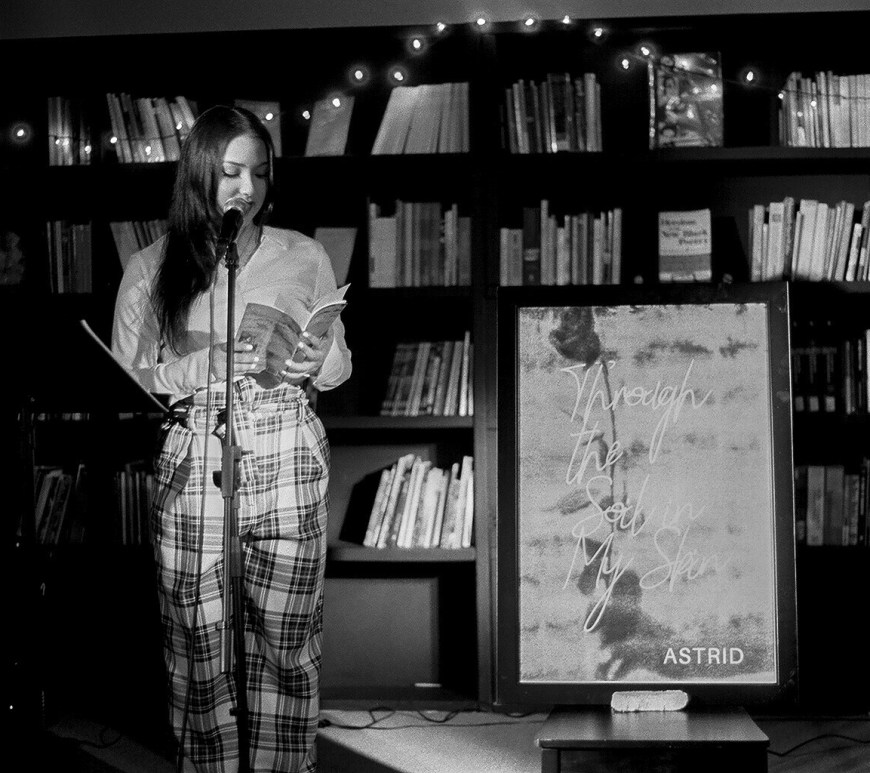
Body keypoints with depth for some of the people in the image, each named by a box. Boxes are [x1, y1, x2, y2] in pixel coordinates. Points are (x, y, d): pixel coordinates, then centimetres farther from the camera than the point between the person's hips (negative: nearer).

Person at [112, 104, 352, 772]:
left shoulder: (304, 257, 8)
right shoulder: (151, 270, 6)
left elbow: (340, 364, 17)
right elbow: (126, 382, 6)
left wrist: (318, 361, -7)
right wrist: (205, 366, -11)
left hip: (287, 465, 0)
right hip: (190, 468, 0)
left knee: (286, 640, 3)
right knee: (198, 645, 1)